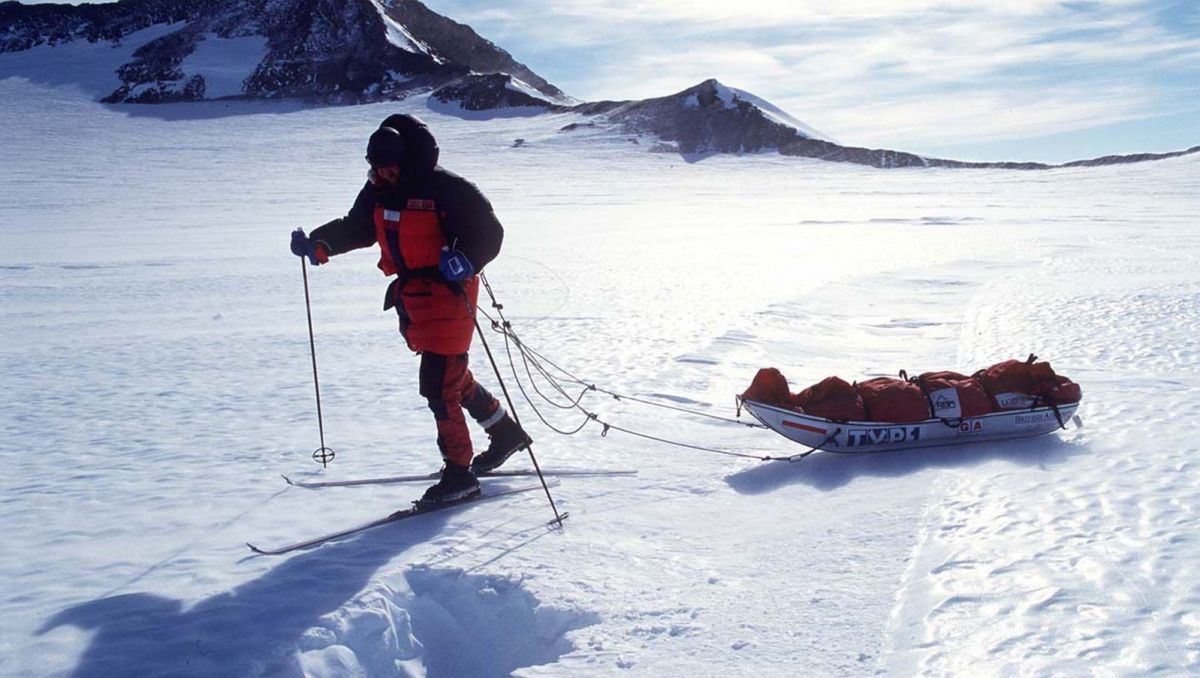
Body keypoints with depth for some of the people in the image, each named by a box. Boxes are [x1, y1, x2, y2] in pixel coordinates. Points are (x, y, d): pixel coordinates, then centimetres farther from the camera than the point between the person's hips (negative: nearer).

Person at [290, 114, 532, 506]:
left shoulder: (444, 188, -17)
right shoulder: (378, 191, 4)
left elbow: (489, 231, -15)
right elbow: (356, 227, 16)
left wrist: (464, 261, -32)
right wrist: (320, 244, -1)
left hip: (447, 293, -8)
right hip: (411, 295, 8)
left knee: (438, 386, -9)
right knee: (453, 377, 20)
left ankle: (459, 473, 3)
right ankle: (506, 433, 40)